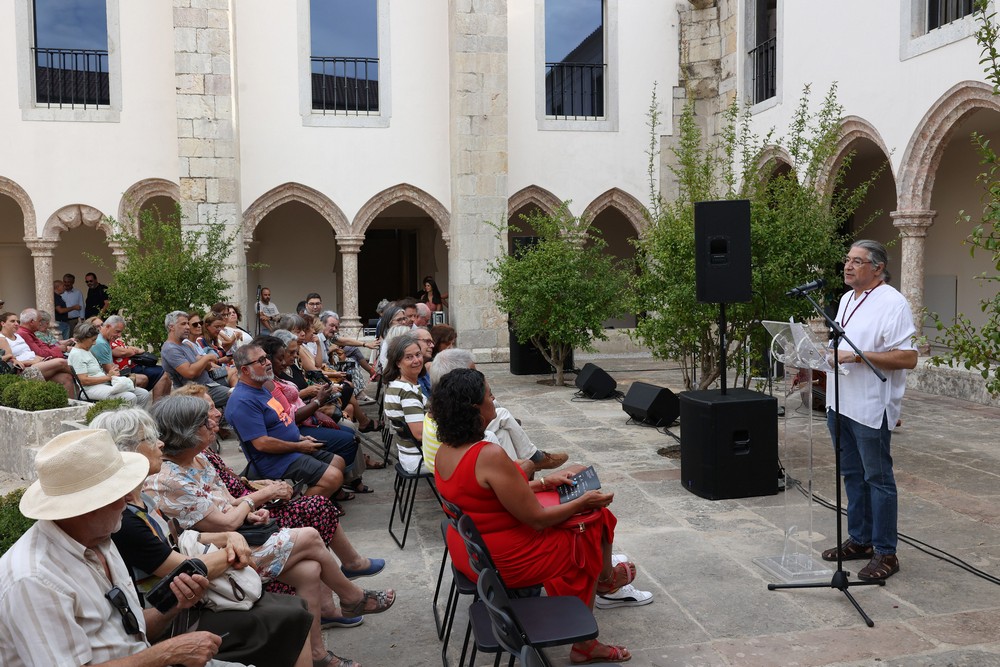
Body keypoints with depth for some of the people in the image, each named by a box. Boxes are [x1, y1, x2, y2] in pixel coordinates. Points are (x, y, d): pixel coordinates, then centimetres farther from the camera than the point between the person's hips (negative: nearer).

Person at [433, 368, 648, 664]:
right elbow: (536, 519, -23)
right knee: (593, 525, 12)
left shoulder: (444, 451, -4)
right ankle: (607, 579, 45)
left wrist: (545, 482, 13)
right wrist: (584, 502, -8)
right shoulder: (489, 455, -32)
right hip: (506, 562, -8)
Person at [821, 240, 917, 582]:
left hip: (871, 408, -8)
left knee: (878, 478, 0)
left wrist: (858, 356, -25)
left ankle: (885, 553, 9)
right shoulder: (846, 299, 15)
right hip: (840, 403, 9)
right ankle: (859, 540, 28)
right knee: (852, 475, 16)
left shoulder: (893, 303, -13)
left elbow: (908, 358, -20)